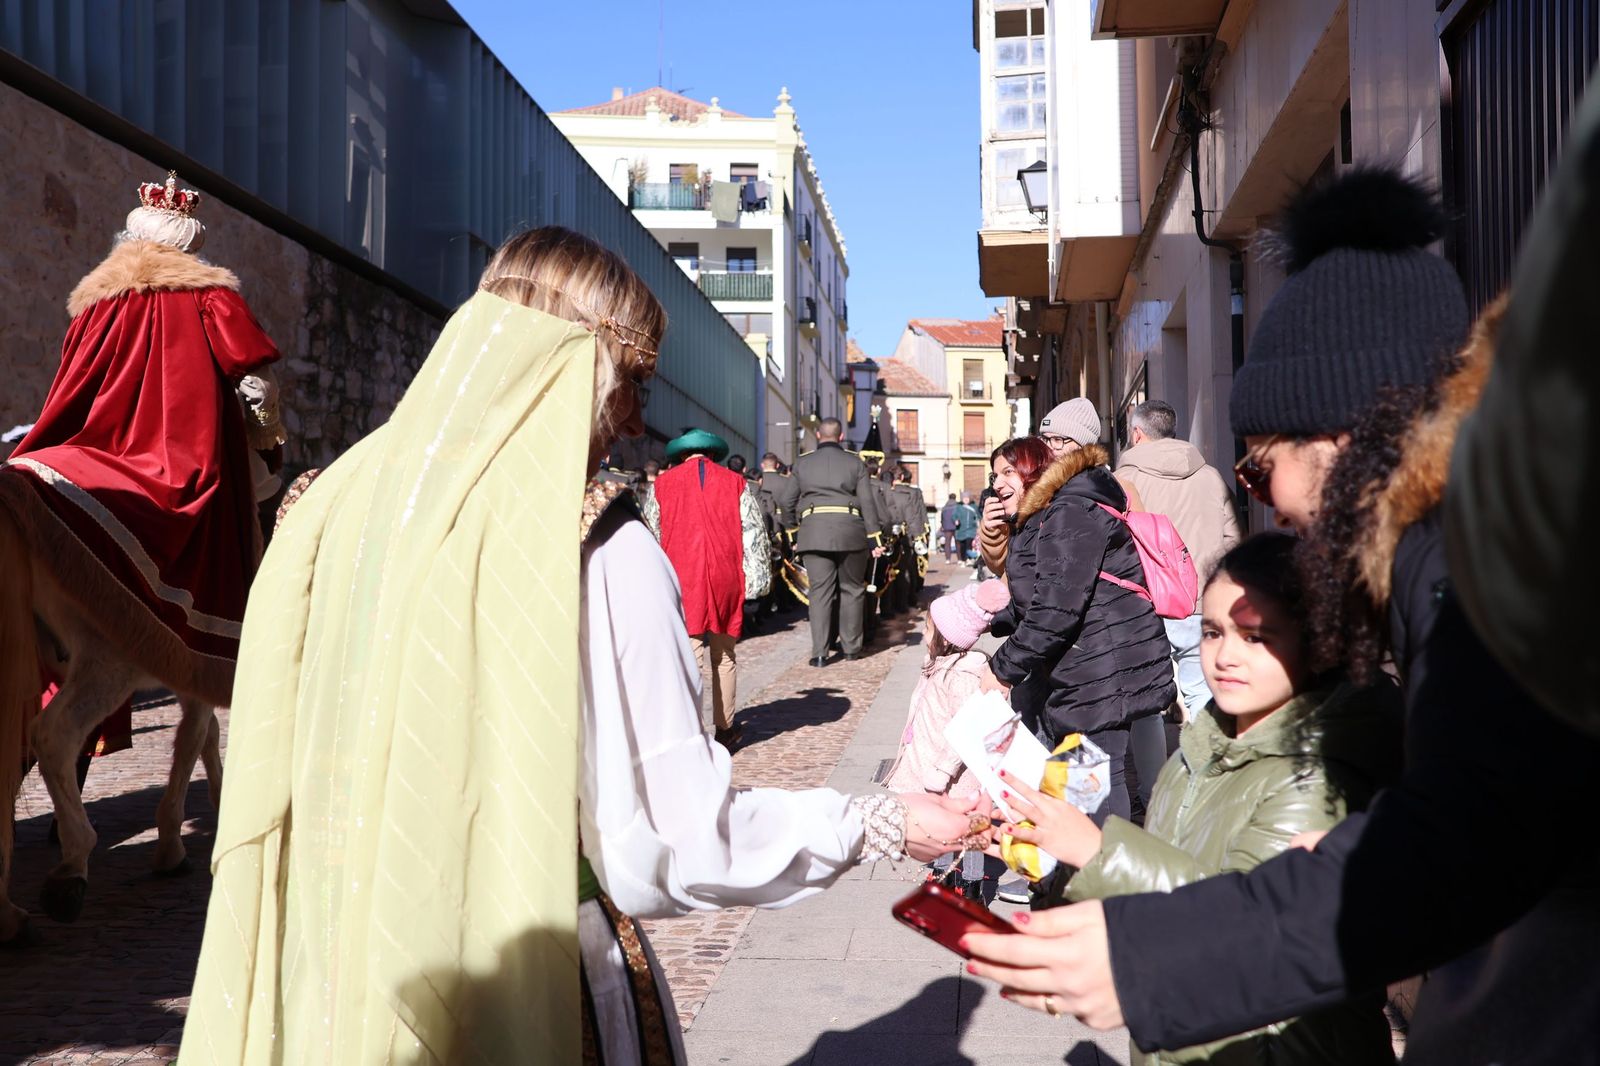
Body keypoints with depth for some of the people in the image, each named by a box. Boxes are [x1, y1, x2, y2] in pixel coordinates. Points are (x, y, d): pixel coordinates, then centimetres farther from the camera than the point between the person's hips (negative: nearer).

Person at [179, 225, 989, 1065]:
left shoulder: (338, 500, -3)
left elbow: (271, 766, 4)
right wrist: (879, 826, -4)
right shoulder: (602, 552, -17)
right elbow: (678, 836, -17)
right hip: (533, 977, -4)